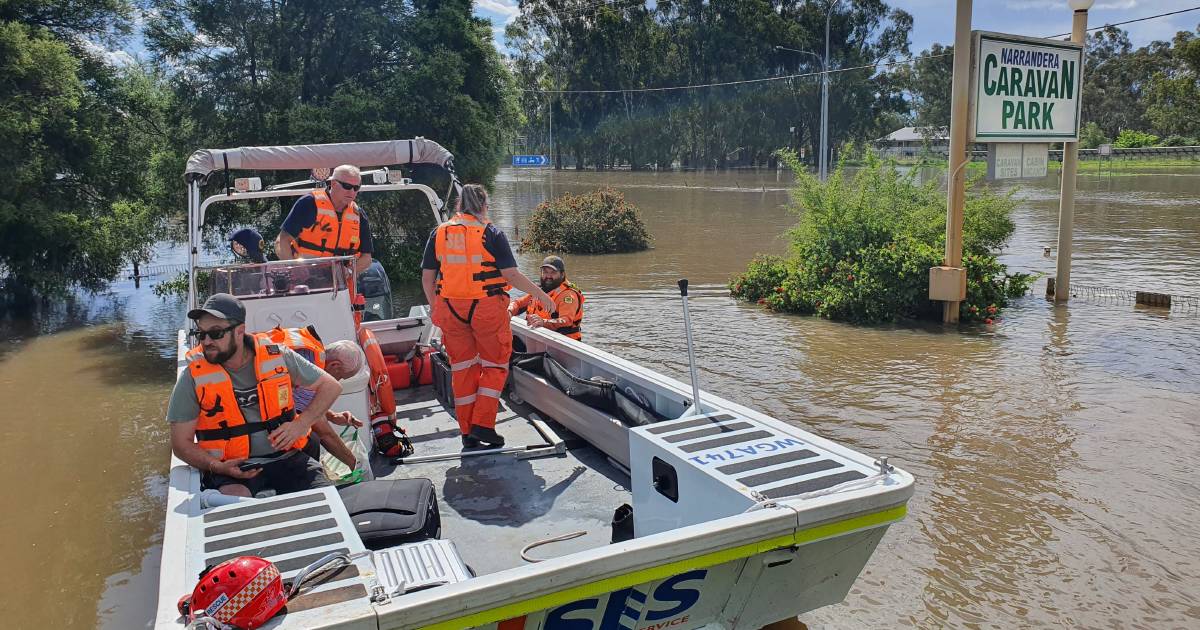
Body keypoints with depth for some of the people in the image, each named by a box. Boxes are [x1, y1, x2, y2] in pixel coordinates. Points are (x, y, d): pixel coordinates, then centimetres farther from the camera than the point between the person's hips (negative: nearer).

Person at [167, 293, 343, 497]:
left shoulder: (276, 356, 0)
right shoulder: (193, 377, -3)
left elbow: (331, 387, 8)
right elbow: (181, 443, 1)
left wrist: (300, 425, -6)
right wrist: (218, 468, -18)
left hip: (285, 458, 2)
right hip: (231, 467, -2)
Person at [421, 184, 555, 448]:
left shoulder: (439, 233, 5)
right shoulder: (492, 233, -6)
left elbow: (427, 277, 6)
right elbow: (511, 275, -10)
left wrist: (435, 307, 20)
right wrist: (541, 296, 0)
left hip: (451, 308, 4)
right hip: (486, 307, -3)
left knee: (462, 368, 13)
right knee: (494, 365, 12)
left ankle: (467, 432, 18)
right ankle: (483, 424, 3)